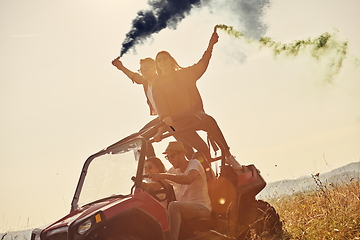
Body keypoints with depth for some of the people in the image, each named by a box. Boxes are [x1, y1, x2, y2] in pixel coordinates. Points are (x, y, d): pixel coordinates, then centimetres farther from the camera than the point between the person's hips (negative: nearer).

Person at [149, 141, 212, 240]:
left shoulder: (194, 163, -5)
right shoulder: (173, 171, 16)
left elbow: (188, 179, -28)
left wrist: (165, 175, -36)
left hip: (202, 207, -7)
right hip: (183, 209, 7)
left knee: (173, 205, -32)